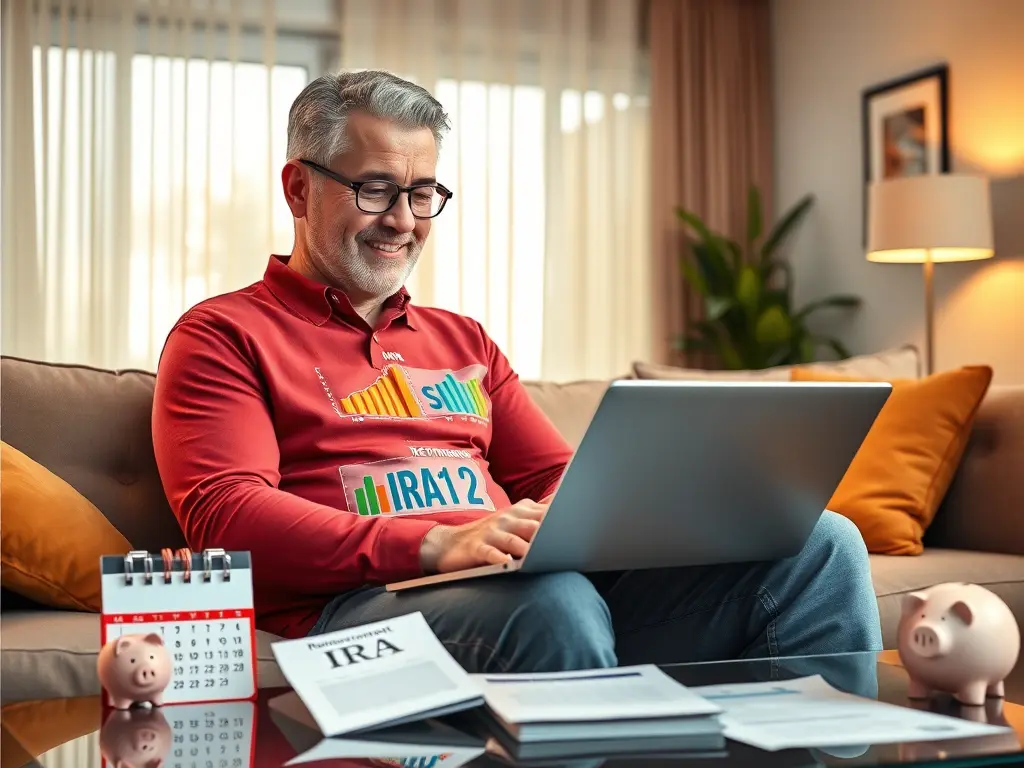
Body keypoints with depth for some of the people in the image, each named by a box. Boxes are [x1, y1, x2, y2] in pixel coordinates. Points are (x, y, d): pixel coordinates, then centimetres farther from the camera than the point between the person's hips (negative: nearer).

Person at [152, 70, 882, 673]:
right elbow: (224, 515, -7)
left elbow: (557, 477, 23)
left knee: (819, 544, -12)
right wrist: (434, 545, -21)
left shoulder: (463, 340, 28)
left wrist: (611, 515, -4)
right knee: (554, 601, -41)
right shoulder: (222, 337, 8)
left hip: (550, 582, 6)